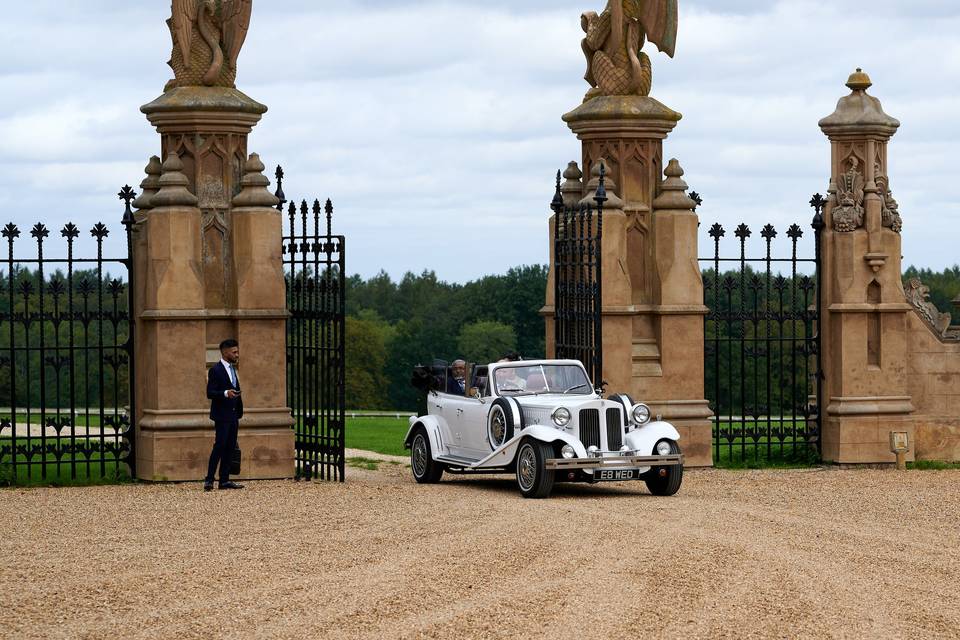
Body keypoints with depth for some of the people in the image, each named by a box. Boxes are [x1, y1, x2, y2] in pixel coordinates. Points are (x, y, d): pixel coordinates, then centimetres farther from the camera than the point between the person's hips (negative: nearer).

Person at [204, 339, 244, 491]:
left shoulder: (233, 369, 17)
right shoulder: (215, 370, -9)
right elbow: (210, 393, -14)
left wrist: (239, 415, 18)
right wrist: (225, 393, -31)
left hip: (233, 416, 8)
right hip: (222, 415, -8)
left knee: (230, 448, 6)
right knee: (220, 446, -10)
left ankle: (224, 480, 8)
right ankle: (209, 480, -7)